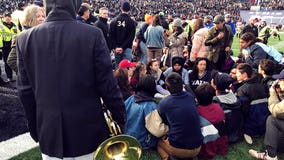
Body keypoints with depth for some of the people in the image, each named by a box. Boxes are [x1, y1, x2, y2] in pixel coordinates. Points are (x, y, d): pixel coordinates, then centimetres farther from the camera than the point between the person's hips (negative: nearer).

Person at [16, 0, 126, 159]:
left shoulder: (25, 38, -5)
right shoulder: (93, 34, -14)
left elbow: (25, 92, 0)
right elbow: (108, 85, -12)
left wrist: (36, 130, 12)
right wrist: (121, 119, 2)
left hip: (50, 136, 3)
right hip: (88, 133, -2)